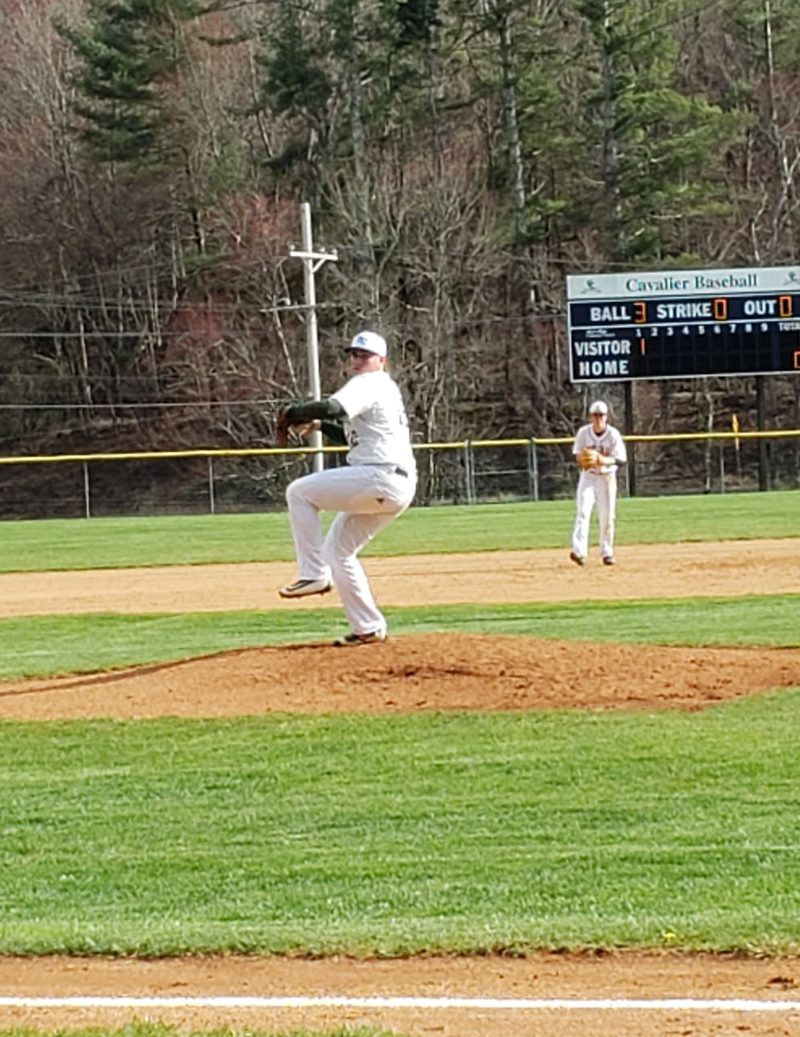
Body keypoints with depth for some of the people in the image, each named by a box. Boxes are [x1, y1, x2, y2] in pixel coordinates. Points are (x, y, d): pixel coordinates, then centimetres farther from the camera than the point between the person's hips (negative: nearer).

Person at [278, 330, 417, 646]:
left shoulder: (370, 384, -6)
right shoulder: (384, 389, 25)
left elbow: (334, 407, -26)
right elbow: (355, 435, 35)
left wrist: (295, 414, -12)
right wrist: (321, 426, 24)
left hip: (381, 477, -10)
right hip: (396, 489, 10)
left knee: (299, 492, -9)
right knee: (336, 549, 18)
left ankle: (314, 573, -12)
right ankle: (368, 628, 16)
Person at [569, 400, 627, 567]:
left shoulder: (613, 434, -11)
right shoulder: (583, 432, -6)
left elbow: (621, 459, -12)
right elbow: (577, 455, 3)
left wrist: (604, 460, -30)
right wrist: (582, 459, -21)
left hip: (607, 477, 0)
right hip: (588, 476, 0)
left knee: (607, 516, 2)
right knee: (583, 512, -16)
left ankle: (606, 552, 17)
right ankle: (579, 551, -27)